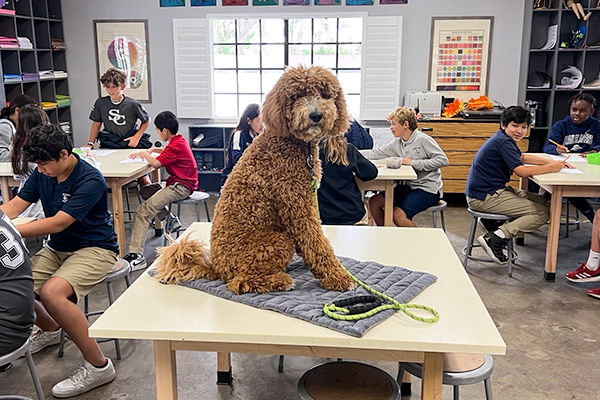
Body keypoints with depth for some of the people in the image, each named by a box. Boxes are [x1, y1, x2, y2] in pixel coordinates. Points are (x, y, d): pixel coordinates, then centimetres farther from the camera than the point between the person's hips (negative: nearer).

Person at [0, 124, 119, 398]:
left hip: (94, 249, -8)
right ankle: (50, 330, 26)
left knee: (51, 292, -33)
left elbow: (58, 223, -27)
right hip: (56, 249, 8)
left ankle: (98, 366, -19)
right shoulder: (42, 174, 2)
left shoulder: (90, 181, -21)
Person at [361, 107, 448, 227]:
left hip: (428, 189, -8)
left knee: (398, 215, -26)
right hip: (408, 186, 8)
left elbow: (443, 160, -17)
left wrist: (414, 163, -17)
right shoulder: (397, 143, 9)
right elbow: (376, 154, 11)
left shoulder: (423, 139, -12)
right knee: (374, 202, -1)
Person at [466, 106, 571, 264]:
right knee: (542, 213, -10)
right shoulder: (503, 141, -18)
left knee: (542, 201, 18)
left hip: (491, 190, 10)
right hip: (485, 197, -10)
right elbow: (521, 171, -24)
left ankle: (494, 225, 11)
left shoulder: (505, 139, 13)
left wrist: (552, 162, 16)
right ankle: (494, 239, -15)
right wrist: (551, 168, -12)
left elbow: (522, 157, 27)